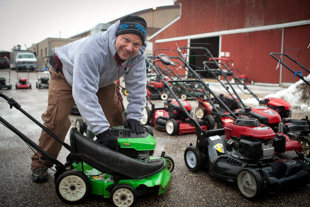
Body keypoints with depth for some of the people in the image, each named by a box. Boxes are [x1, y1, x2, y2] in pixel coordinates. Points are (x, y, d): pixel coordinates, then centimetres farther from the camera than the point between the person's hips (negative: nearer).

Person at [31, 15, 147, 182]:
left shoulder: (138, 54, -28)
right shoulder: (91, 51, -46)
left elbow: (137, 86, -22)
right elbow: (84, 93, -50)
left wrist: (133, 117, -31)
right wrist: (102, 129, -54)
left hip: (102, 79, 5)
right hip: (67, 74, -5)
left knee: (116, 113, -3)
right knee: (57, 118, -14)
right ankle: (41, 163, 4)